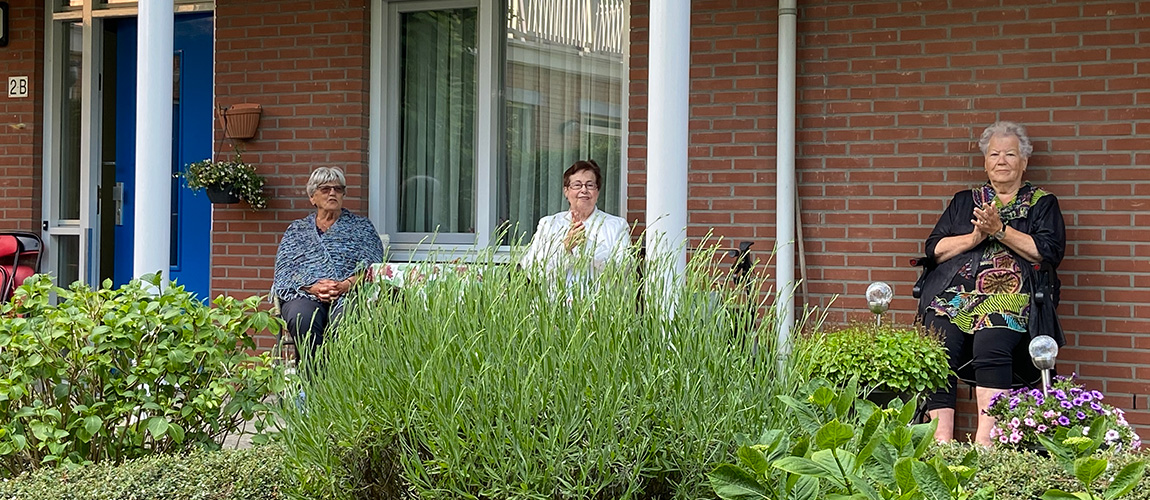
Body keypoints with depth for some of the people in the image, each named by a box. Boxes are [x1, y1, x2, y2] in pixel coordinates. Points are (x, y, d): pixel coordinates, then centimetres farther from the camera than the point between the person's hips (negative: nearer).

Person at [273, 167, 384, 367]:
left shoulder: (361, 227, 21)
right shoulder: (296, 230, 24)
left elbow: (372, 266, 6)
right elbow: (284, 271, 10)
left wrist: (346, 285, -14)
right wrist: (313, 286, -10)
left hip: (348, 295, -1)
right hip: (305, 294, 1)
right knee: (302, 319, -36)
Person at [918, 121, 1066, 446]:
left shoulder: (1042, 203, 18)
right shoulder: (964, 201, 27)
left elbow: (1050, 252, 2)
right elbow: (933, 248, 17)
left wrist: (1000, 230, -4)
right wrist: (975, 236, 1)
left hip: (1009, 297, -3)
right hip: (953, 295, 3)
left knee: (991, 346, -35)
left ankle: (985, 444, -40)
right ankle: (941, 443, -35)